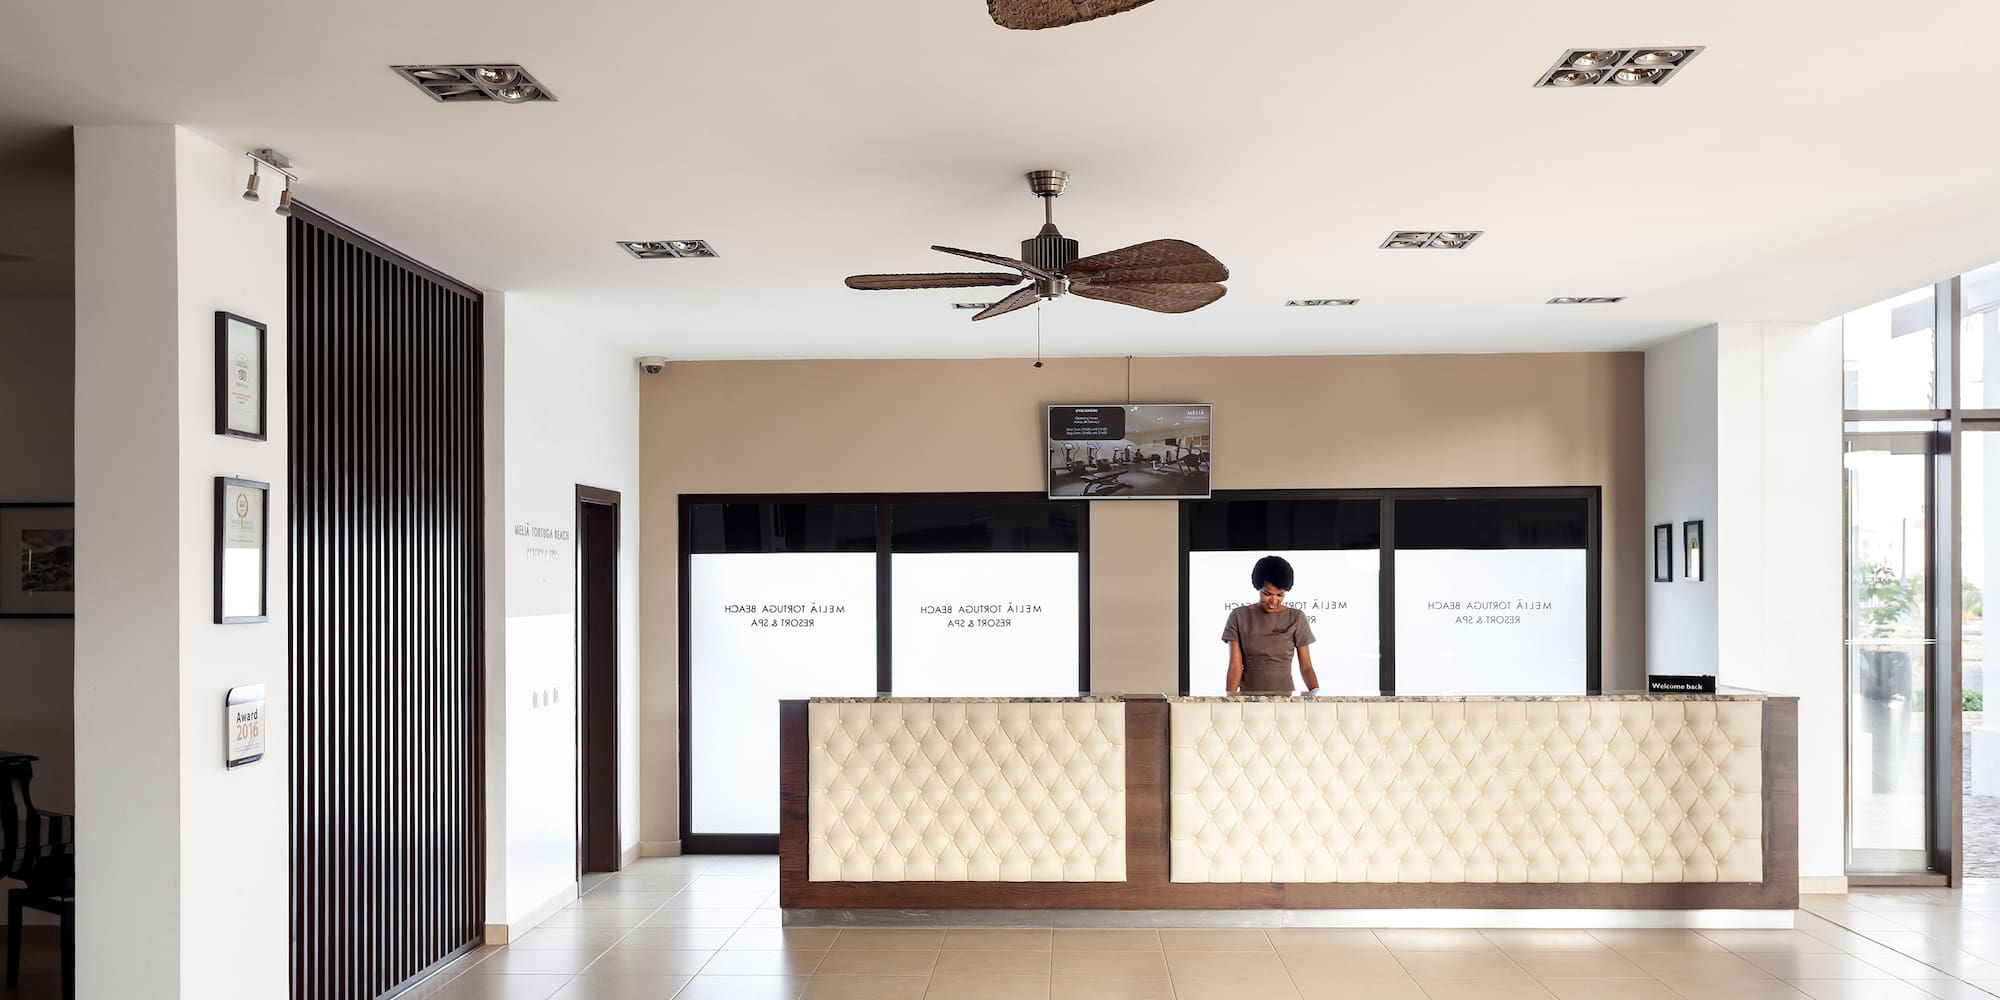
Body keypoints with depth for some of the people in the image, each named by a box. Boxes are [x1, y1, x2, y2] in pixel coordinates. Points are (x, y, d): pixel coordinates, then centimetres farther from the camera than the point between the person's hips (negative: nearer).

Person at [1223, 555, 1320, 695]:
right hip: (1248, 696, -2)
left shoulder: (1296, 618, 5)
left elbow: (1306, 667, 4)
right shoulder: (1239, 617, 4)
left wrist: (1316, 693, -12)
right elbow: (1235, 666, 0)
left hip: (1285, 695, 2)